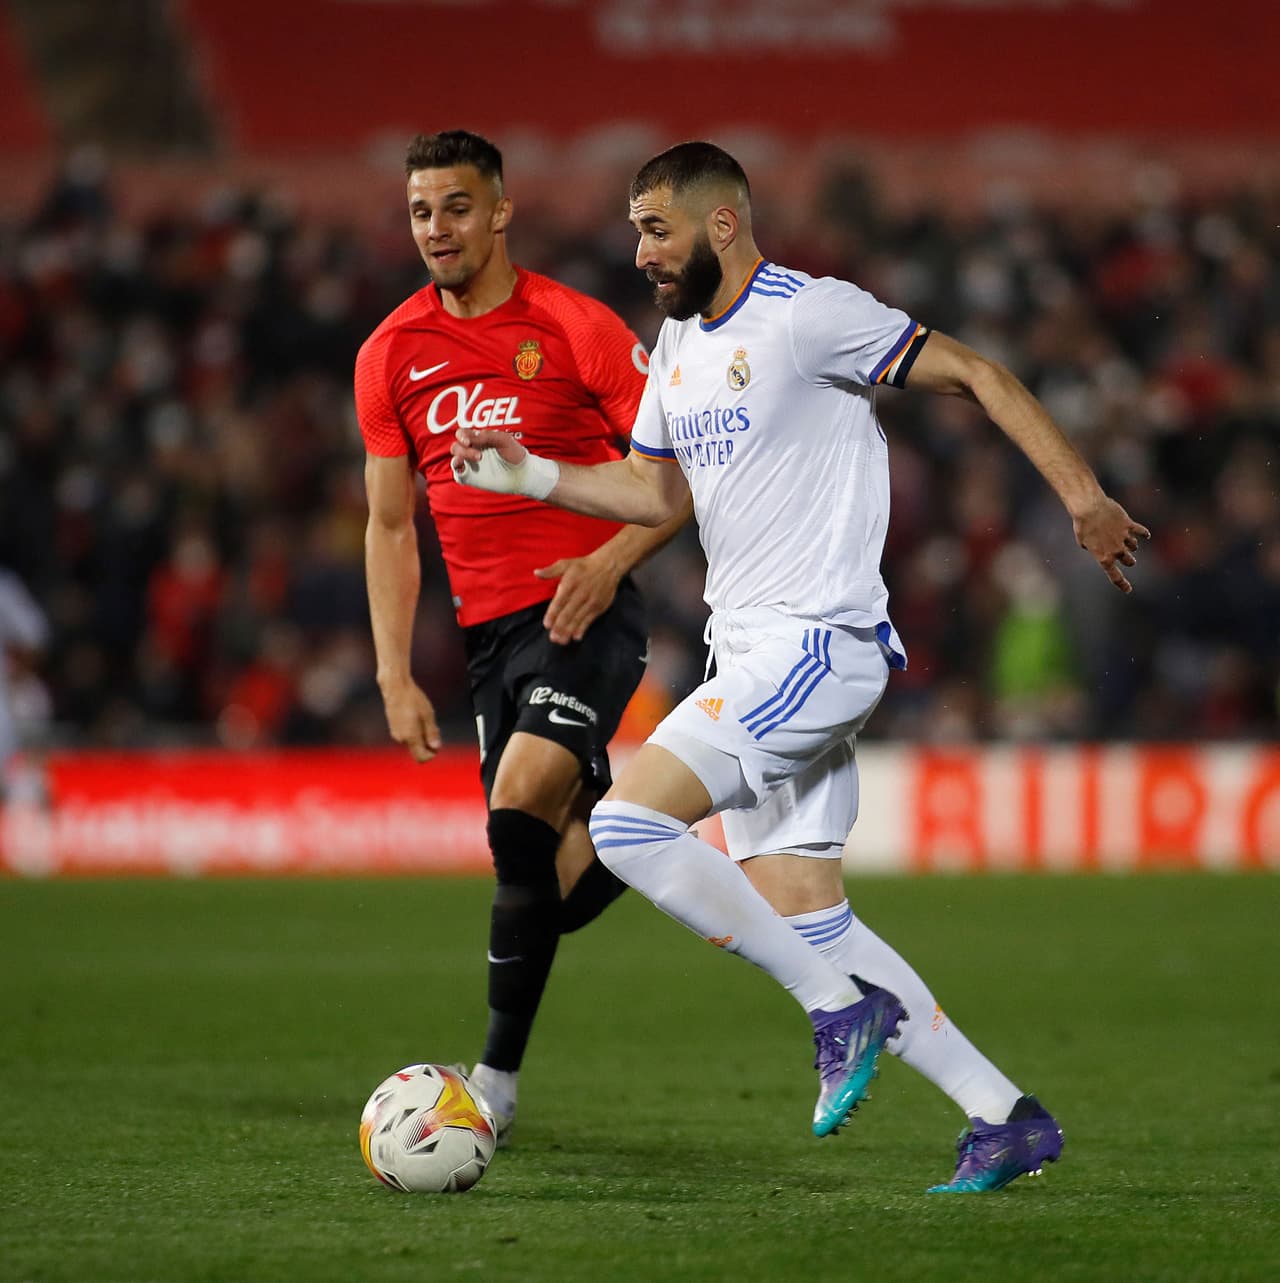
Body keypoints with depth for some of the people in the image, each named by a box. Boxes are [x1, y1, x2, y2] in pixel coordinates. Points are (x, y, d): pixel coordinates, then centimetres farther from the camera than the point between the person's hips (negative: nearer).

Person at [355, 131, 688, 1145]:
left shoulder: (573, 327, -6)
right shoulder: (392, 355, 8)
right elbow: (390, 526, 14)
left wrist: (612, 558, -19)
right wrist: (396, 677, 6)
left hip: (586, 614, -5)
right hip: (489, 632, 5)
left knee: (520, 804, -26)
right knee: (550, 870, 5)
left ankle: (498, 1073, -21)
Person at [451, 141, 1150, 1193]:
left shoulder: (810, 315, -10)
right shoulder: (679, 342, 16)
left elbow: (975, 375, -9)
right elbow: (655, 492, 26)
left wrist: (1084, 497, -13)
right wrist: (530, 475, 12)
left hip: (818, 643, -9)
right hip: (750, 657, 9)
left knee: (628, 822, -19)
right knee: (803, 916, 5)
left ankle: (844, 1006, -10)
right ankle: (1007, 1117, 9)